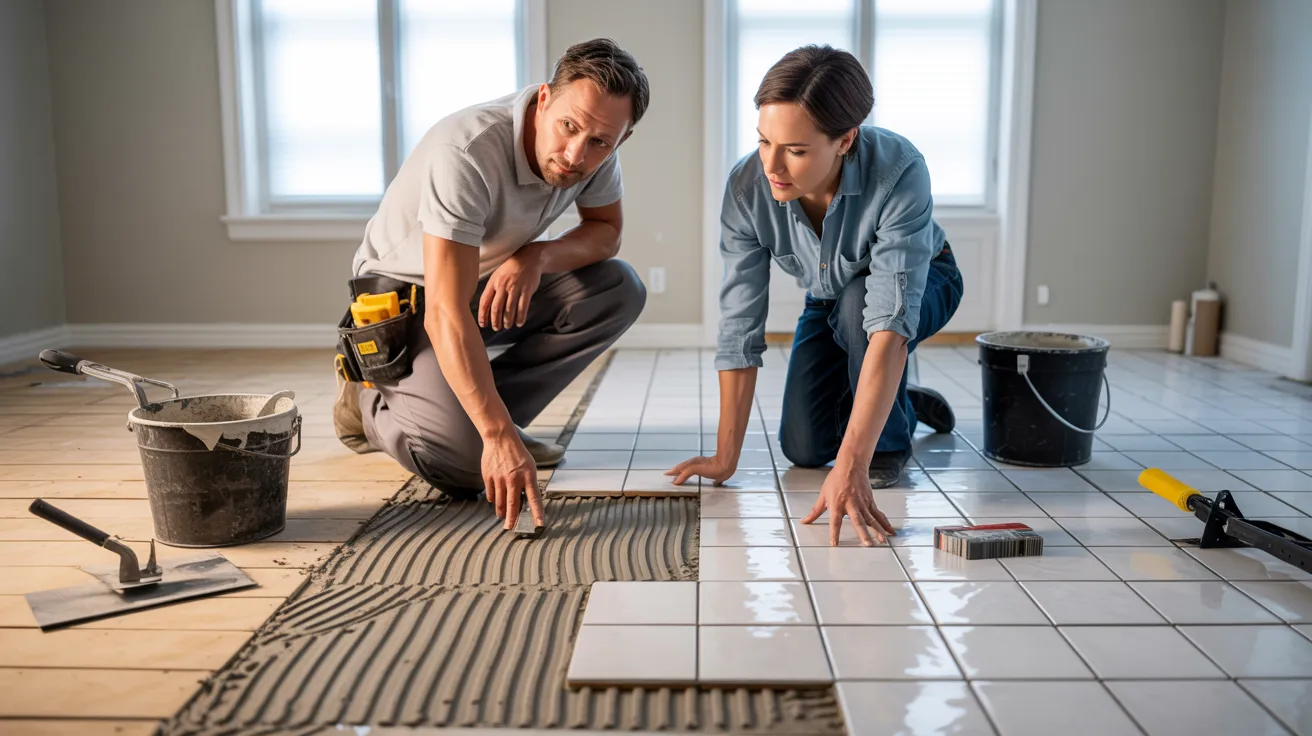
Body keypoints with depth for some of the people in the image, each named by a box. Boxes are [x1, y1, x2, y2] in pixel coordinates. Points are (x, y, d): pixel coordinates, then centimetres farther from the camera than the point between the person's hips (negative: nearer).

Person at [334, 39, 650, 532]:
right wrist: (499, 437, -45)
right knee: (467, 463, -25)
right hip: (406, 296, -7)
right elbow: (446, 314, -40)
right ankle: (372, 403, 8)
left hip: (495, 285, 7)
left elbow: (606, 230, 0)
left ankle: (474, 412, -4)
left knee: (619, 291, -16)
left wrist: (537, 255, -23)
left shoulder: (593, 146, -15)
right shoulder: (467, 153, -36)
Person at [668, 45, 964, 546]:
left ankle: (888, 443, -11)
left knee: (856, 302, -38)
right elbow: (739, 326, -26)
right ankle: (906, 404, 25)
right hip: (828, 301, 4)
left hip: (921, 285, -3)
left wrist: (850, 467, -55)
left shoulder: (900, 172, -41)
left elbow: (889, 321, -48)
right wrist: (725, 457, -26)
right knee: (802, 447, -6)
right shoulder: (746, 187, -31)